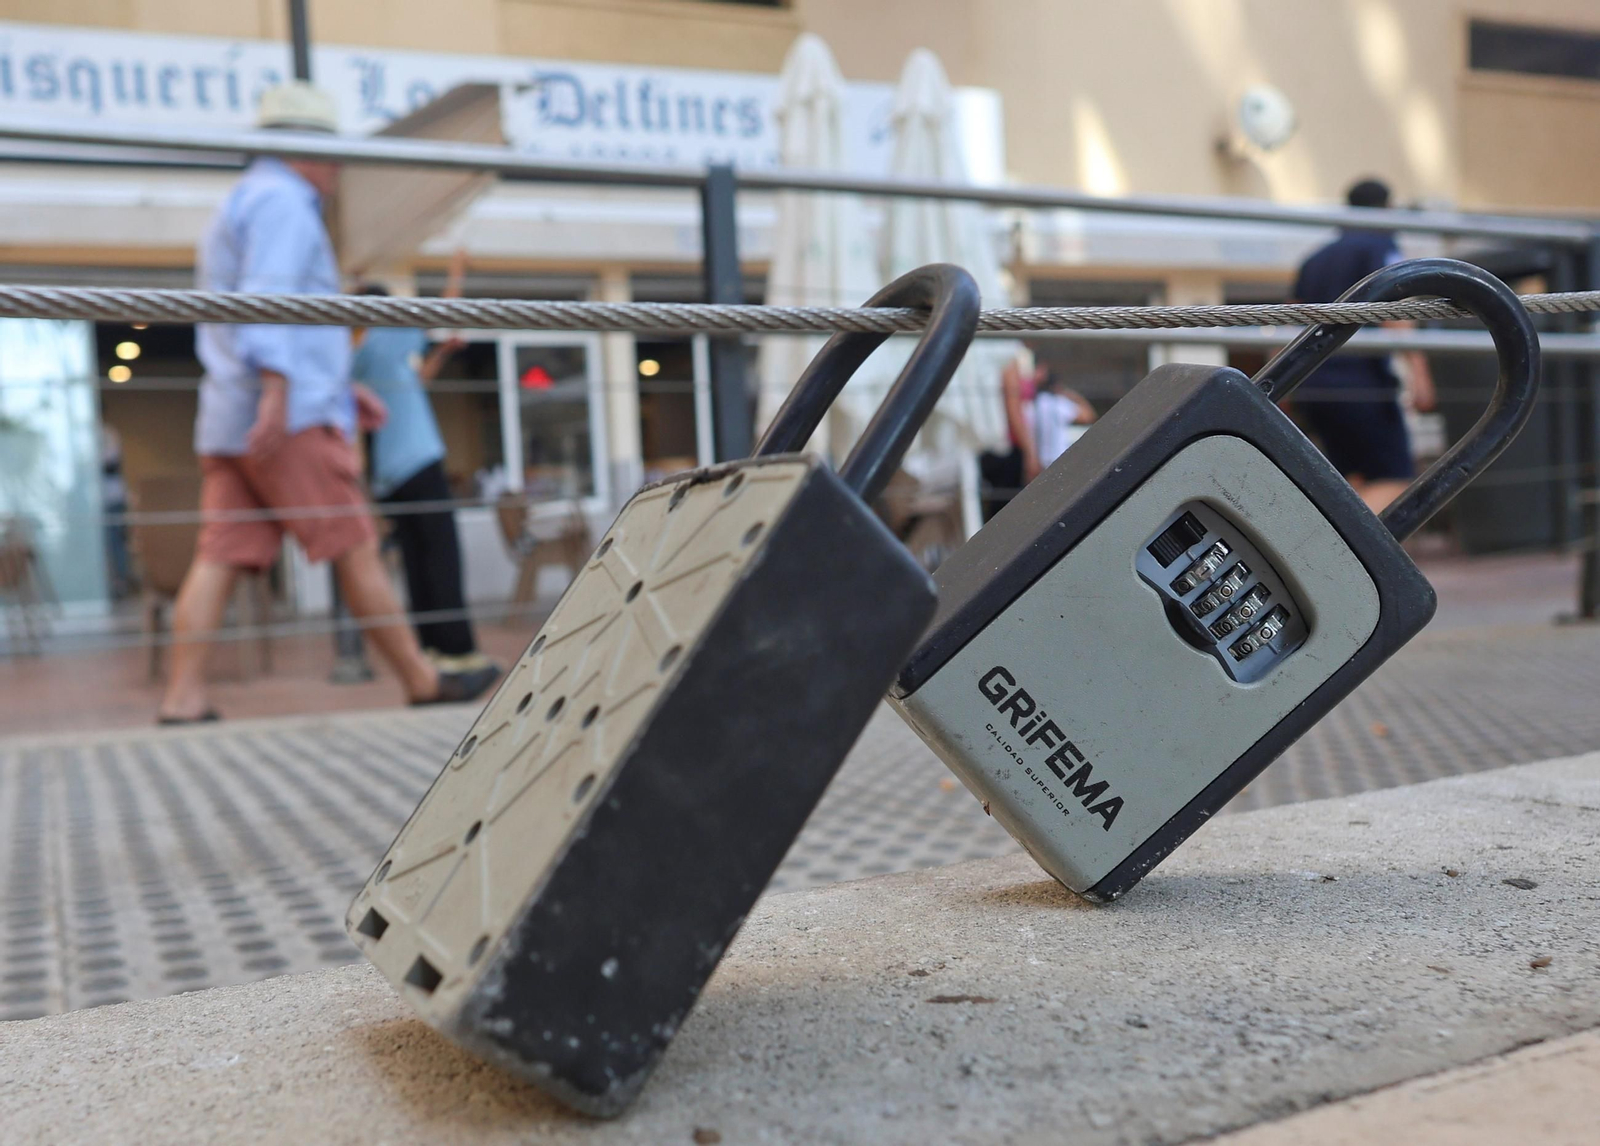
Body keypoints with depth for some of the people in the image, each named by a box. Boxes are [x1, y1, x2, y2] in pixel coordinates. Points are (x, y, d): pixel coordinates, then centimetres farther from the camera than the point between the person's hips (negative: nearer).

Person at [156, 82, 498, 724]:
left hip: (230, 424, 9)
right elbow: (267, 298, -19)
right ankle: (422, 683, 2)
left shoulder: (238, 207, 29)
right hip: (293, 419, -9)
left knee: (220, 557, 0)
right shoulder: (282, 200, -4)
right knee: (355, 549, -5)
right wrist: (278, 391, -28)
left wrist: (341, 389, 29)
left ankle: (182, 700, -6)